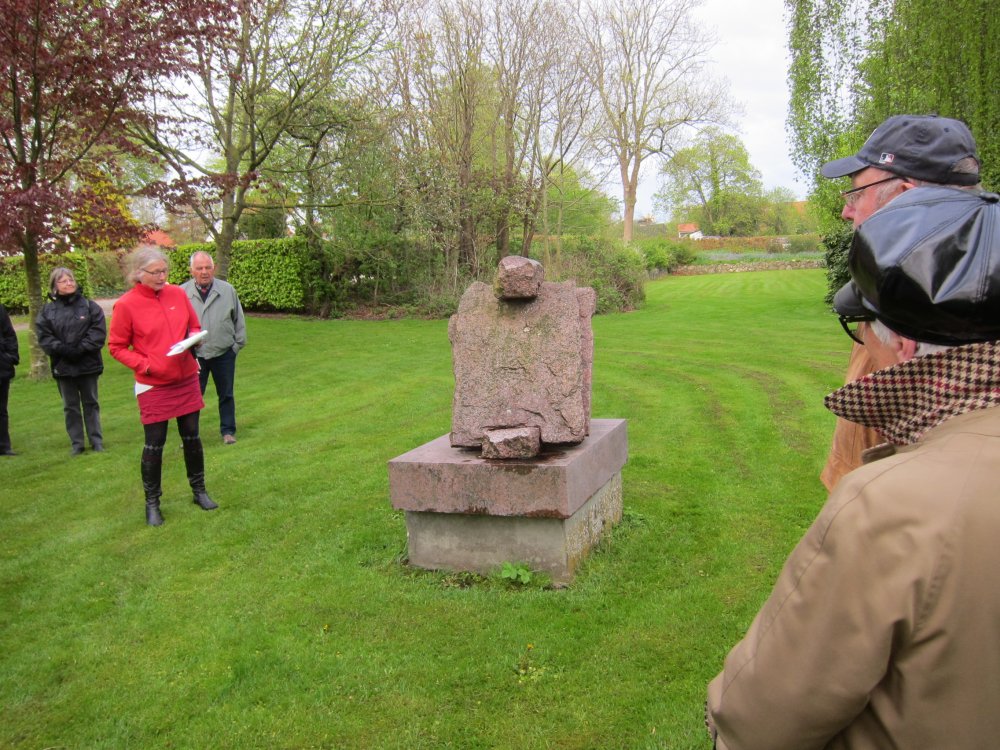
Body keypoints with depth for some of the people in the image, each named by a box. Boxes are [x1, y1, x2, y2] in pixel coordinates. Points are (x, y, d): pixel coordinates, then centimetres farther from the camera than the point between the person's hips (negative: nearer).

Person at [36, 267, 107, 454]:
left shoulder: (89, 306, -2)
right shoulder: (47, 310, 2)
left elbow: (98, 331, -9)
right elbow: (44, 336, -4)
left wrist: (81, 349, -18)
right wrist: (63, 350, -18)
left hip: (88, 364, -1)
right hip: (63, 366, 1)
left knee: (91, 404, 10)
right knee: (70, 406, 10)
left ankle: (96, 440, 18)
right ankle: (76, 443, 18)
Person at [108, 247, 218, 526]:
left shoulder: (178, 294, 0)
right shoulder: (126, 305, -11)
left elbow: (195, 327, 13)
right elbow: (117, 347, -5)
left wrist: (192, 339, -9)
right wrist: (145, 365, -17)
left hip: (187, 380, 4)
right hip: (153, 386, -4)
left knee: (192, 437, 13)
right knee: (154, 444, 3)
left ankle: (199, 491, 29)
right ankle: (152, 503, 18)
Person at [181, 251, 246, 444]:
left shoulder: (227, 290, -2)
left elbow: (239, 319, 6)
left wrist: (238, 343, 6)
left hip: (224, 353, 1)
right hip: (194, 354, -1)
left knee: (226, 394, 12)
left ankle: (228, 431, 26)